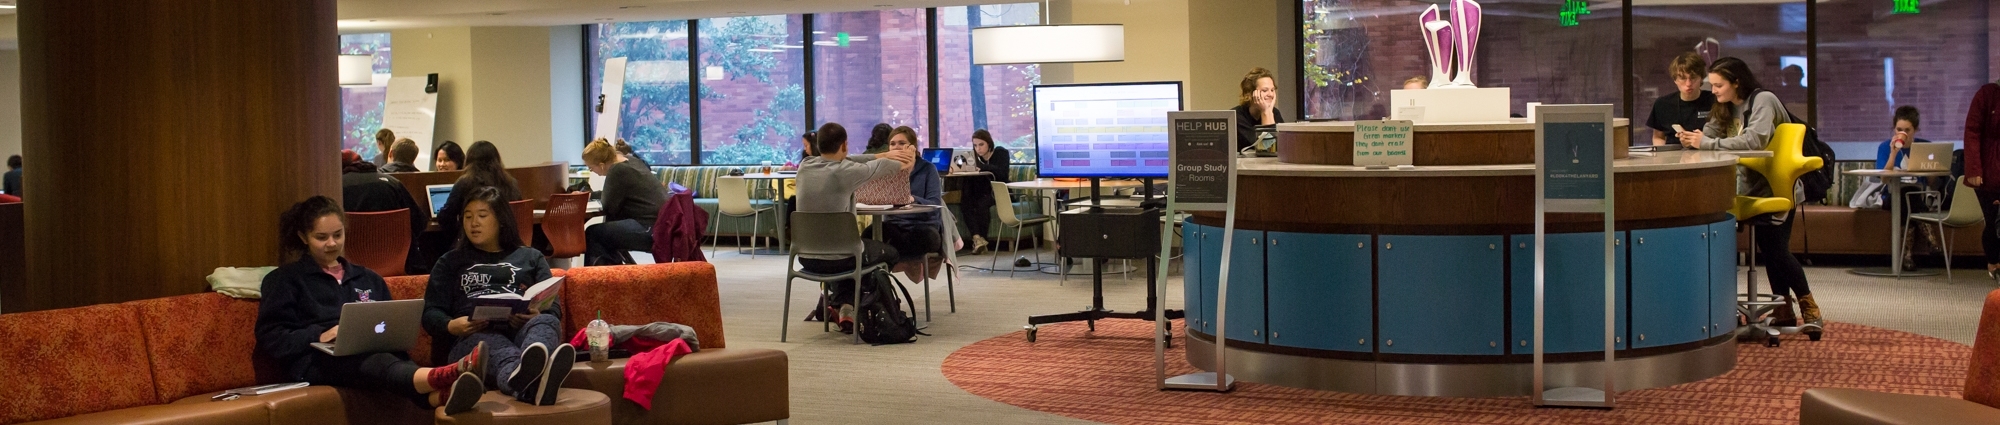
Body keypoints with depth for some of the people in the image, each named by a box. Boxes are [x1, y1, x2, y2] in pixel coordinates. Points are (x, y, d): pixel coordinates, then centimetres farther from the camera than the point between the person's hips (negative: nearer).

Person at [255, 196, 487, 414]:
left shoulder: (368, 279, 30)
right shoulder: (284, 280, 16)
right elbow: (270, 338, 4)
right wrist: (318, 336, -14)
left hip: (372, 353, 4)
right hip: (317, 361, -4)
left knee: (392, 363, -37)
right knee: (376, 362, -40)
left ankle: (444, 394, -71)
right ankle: (443, 376, -71)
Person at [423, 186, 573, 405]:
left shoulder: (531, 257, 32)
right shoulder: (450, 262, 33)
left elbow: (553, 307, 17)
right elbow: (431, 313, 18)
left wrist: (538, 316, -9)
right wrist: (451, 326, -8)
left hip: (523, 329, 1)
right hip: (475, 335, -1)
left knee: (546, 322, -37)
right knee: (492, 345, -40)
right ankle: (528, 384, -79)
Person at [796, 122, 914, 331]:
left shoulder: (805, 167, -4)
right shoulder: (845, 172, -19)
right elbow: (883, 166, 1)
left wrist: (882, 156, 25)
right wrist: (903, 164, 24)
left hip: (807, 258, 5)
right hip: (839, 258, -5)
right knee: (889, 252, 24)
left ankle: (844, 306, 29)